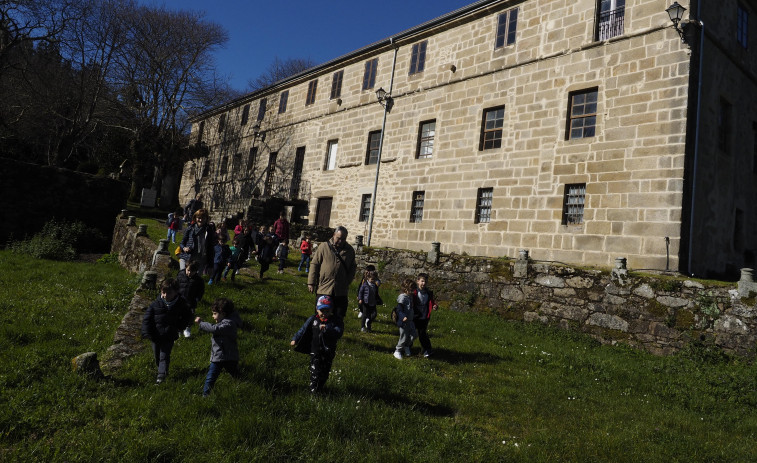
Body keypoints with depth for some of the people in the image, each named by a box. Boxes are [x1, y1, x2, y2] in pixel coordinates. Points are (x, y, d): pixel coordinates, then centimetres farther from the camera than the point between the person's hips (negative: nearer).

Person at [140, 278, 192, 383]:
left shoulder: (181, 304, -9)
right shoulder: (156, 304, -10)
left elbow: (187, 317, 7)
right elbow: (147, 318, -5)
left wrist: (179, 326, -5)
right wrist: (147, 333, -11)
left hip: (169, 336, -2)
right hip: (156, 336, 2)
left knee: (164, 356, -4)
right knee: (157, 355, 16)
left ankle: (161, 376, -1)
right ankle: (162, 370, 38)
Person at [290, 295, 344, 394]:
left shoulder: (336, 321, -5)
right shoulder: (312, 320, 1)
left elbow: (338, 333, -20)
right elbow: (303, 330, 5)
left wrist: (327, 329, -33)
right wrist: (295, 339, -5)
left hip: (328, 351, 0)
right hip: (315, 350, 0)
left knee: (325, 372, 9)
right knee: (315, 370, -4)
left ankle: (320, 387, 27)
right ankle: (313, 389, 10)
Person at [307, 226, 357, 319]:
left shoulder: (350, 251, 6)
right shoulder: (324, 247, -2)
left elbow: (352, 268, 16)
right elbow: (314, 265, 0)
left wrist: (348, 282, 2)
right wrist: (311, 283, -4)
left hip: (341, 291, 2)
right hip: (323, 289, -2)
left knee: (339, 317, 7)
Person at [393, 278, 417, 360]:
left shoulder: (410, 296, 10)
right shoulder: (402, 297, -18)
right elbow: (399, 309, -23)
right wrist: (403, 317, -36)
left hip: (410, 320, 8)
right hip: (403, 321, -8)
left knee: (413, 335, 9)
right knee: (404, 337, 0)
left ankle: (406, 347, 34)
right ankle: (397, 351, 20)